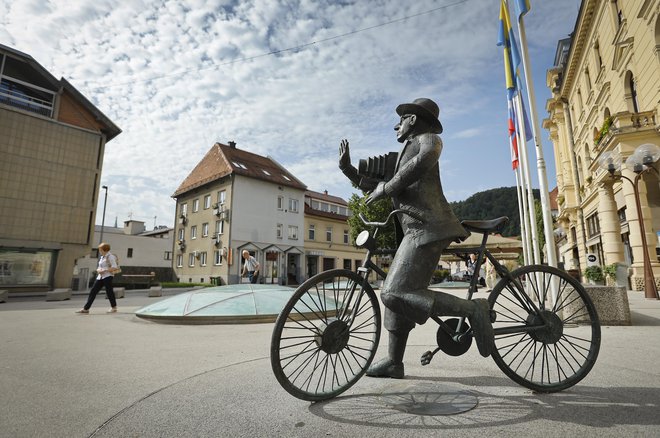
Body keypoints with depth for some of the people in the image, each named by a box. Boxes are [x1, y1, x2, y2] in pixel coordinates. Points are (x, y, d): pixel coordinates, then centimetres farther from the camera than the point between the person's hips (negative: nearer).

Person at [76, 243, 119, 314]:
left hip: (107, 276, -9)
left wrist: (104, 270, -18)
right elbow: (99, 267, 24)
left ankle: (114, 307, 12)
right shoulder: (102, 257, 18)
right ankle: (86, 309, 8)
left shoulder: (110, 256, -8)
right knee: (93, 291, 4)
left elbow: (114, 267, -17)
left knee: (109, 291, -2)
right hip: (100, 277, 9)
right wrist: (98, 270, 1)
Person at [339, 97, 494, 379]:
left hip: (427, 228, -10)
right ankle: (394, 362, 20)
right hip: (416, 230, 10)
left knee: (394, 294, -18)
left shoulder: (427, 138, 6)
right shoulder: (404, 156, 30)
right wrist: (346, 168, 18)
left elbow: (426, 158, -21)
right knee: (395, 292, 11)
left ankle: (472, 309, -13)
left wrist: (387, 188, -15)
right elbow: (372, 188, 27)